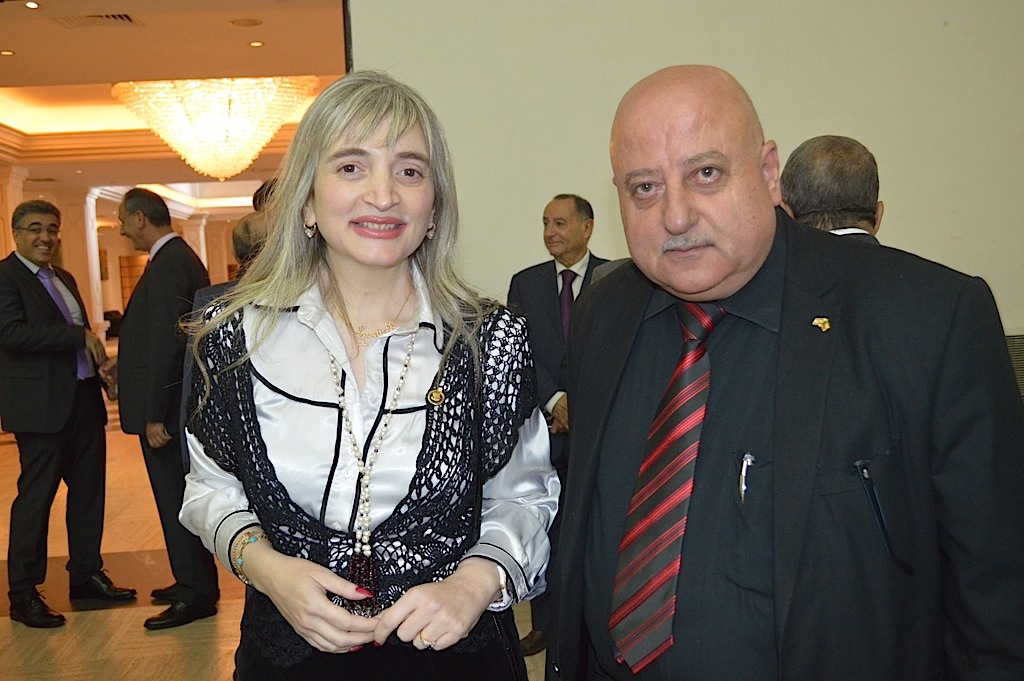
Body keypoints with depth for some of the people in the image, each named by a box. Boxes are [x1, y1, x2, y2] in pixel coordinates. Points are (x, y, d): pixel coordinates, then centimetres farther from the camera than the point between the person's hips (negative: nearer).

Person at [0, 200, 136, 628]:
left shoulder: (64, 279, 19)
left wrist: (99, 360, 4)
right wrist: (80, 335, -20)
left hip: (83, 397, 8)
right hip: (41, 405, -8)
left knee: (89, 491, 13)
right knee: (35, 496, -1)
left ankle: (86, 576, 26)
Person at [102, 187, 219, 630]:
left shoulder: (167, 265, -19)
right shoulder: (182, 257, 13)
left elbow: (167, 342, -23)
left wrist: (154, 415, -21)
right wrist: (126, 361, 20)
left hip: (166, 407, -10)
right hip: (178, 402, 10)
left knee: (176, 500, 0)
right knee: (180, 498, 18)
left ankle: (196, 594, 11)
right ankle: (195, 582, 30)